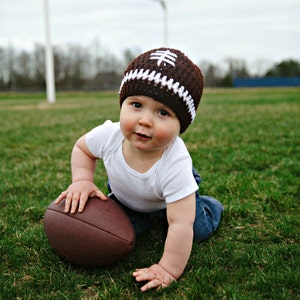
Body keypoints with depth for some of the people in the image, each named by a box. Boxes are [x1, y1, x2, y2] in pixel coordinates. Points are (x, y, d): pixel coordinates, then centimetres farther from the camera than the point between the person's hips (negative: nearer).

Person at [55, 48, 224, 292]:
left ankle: (209, 205, 27)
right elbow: (82, 147, -10)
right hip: (125, 196, 3)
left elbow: (180, 225, -42)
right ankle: (144, 217, 25)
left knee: (199, 231, -7)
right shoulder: (109, 135, -36)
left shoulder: (176, 164, -46)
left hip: (169, 198, -2)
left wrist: (169, 269, -37)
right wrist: (82, 181, -25)